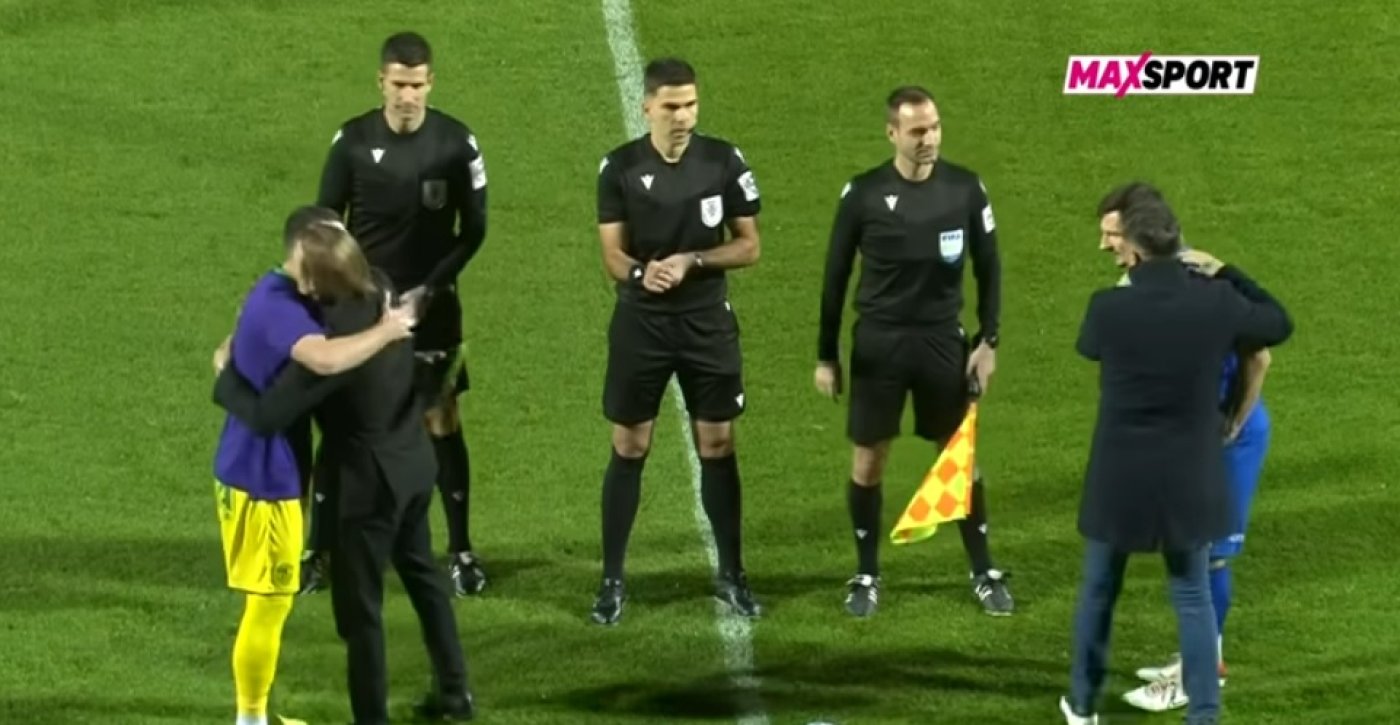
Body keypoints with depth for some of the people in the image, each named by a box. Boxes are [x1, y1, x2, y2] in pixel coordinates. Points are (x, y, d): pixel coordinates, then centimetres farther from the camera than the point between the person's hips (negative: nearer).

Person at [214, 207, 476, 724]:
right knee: (420, 571, 28)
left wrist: (226, 377, -14)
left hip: (369, 479, -9)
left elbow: (266, 416, -30)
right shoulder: (382, 290, -9)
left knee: (359, 606, 7)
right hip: (415, 462, 9)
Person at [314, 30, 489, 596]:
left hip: (430, 304, 0)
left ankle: (460, 551, 15)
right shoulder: (353, 139, -5)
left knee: (442, 423, 5)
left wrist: (429, 289, -10)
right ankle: (318, 549, 12)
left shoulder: (456, 143, -8)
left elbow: (473, 229, -2)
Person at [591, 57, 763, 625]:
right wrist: (640, 272, -29)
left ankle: (731, 575, 19)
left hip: (708, 322, 1)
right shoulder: (620, 168, -6)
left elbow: (749, 246, 0)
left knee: (718, 445, 7)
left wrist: (691, 261, -17)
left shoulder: (724, 161, -4)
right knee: (629, 449, 4)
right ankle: (612, 580, 13)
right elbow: (612, 252, -6)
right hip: (640, 323, -1)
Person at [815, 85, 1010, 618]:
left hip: (943, 340, 1)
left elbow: (988, 267, 4)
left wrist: (989, 340, -1)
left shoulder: (965, 188, -5)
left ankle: (984, 572, 20)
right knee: (868, 460, 5)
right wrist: (826, 355, 1)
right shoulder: (863, 194, -9)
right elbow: (836, 276, 0)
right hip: (878, 342, -1)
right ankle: (866, 576, 20)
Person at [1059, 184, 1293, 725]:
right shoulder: (1216, 302, -12)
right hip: (1189, 479, 1)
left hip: (1119, 479, -1)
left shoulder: (1109, 308, -17)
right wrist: (1227, 274, 13)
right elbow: (1279, 324, 7)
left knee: (1098, 591, 17)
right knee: (1193, 597, 13)